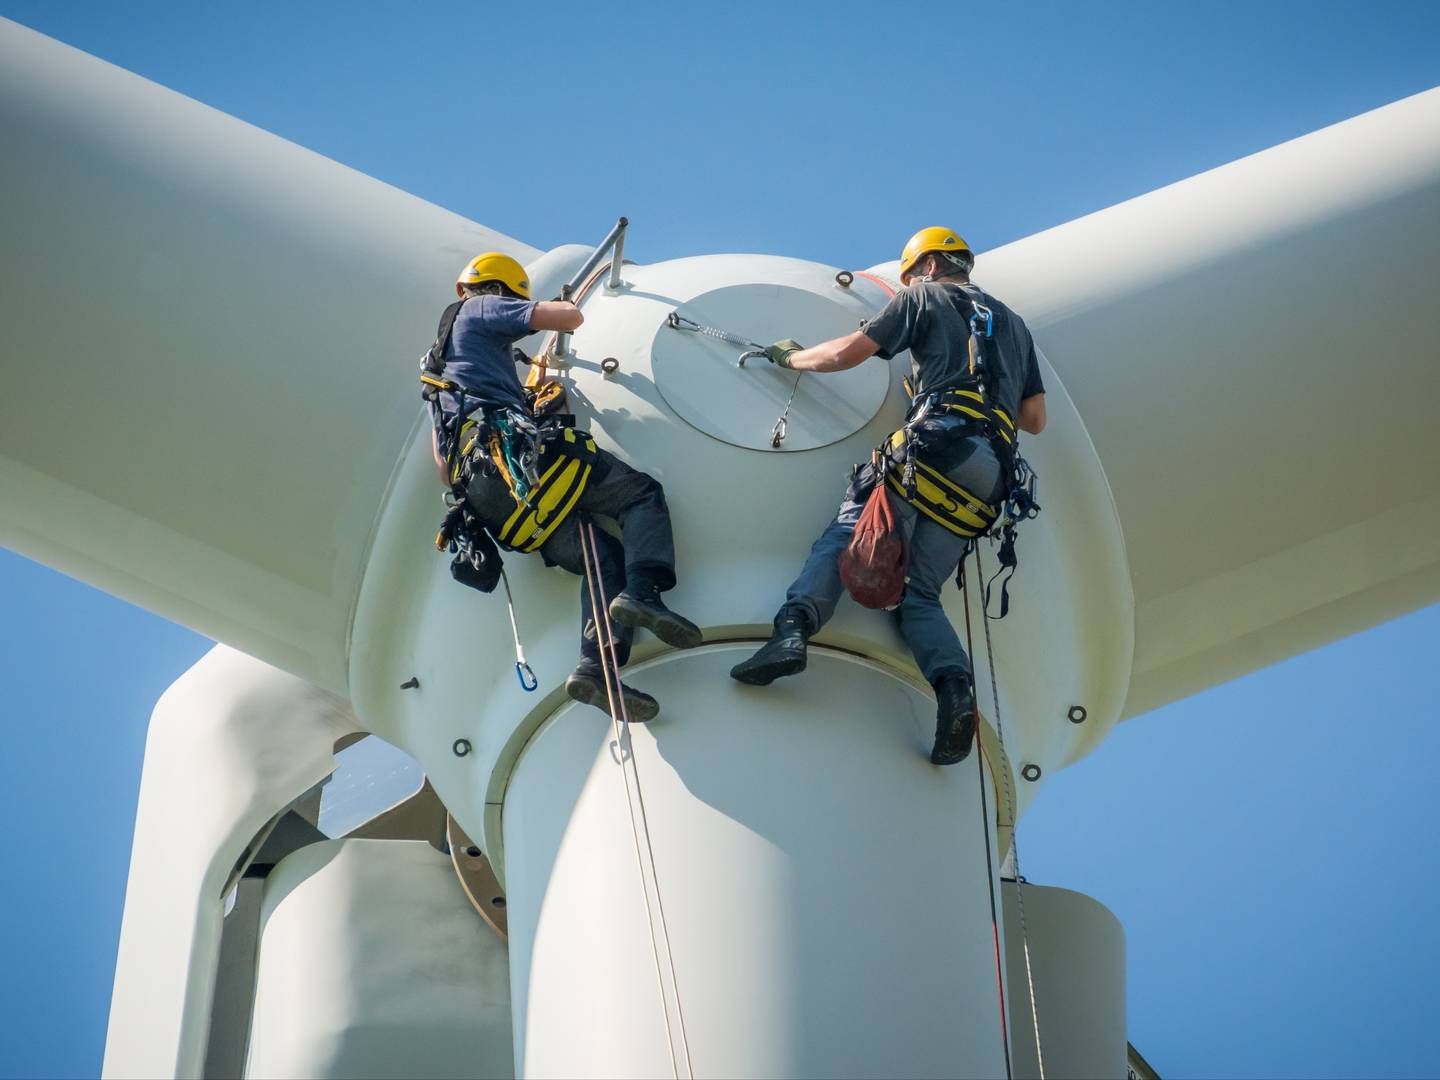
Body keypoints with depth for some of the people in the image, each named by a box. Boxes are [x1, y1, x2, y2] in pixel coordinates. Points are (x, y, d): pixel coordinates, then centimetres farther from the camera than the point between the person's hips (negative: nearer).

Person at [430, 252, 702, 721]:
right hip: (516, 450, -8)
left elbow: (441, 459, 35)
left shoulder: (441, 349, 39)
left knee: (606, 557, 1)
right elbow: (571, 318, 3)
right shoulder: (483, 310, 14)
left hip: (483, 494, 8)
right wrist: (564, 307, 26)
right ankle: (642, 593, -28)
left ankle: (595, 667, -22)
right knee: (642, 493, 0)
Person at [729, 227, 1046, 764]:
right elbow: (1035, 419, 28)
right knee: (920, 593, 4)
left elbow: (846, 354, 11)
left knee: (842, 538, -7)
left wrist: (791, 357, 29)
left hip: (937, 443, -5)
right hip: (990, 475, 5)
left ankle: (794, 627, -33)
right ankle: (955, 685, -23)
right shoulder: (1014, 324, 33)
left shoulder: (926, 297, 16)